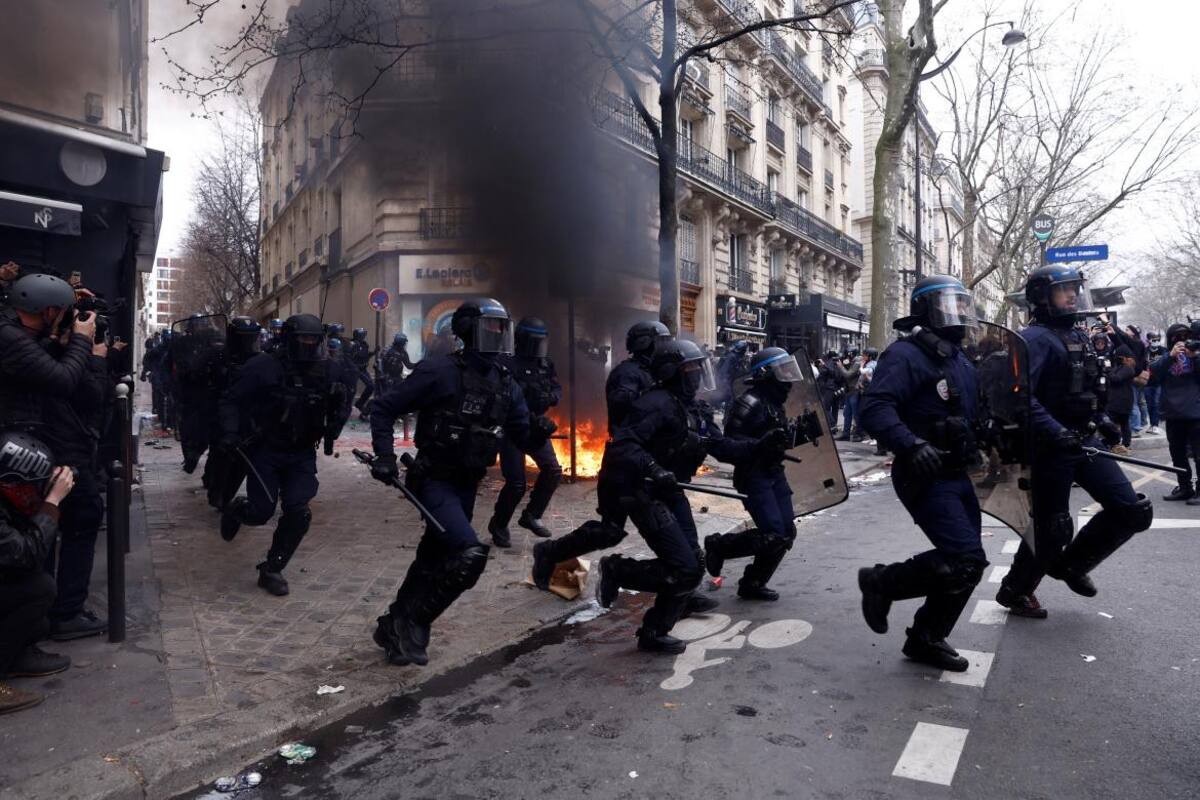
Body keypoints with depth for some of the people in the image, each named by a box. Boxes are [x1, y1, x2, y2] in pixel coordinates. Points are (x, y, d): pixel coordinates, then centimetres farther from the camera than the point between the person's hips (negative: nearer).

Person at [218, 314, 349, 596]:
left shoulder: (325, 370, -1)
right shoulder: (263, 367, -12)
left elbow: (337, 406, 13)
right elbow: (232, 401, -6)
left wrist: (335, 424, -6)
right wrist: (230, 432, -20)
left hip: (302, 455, 3)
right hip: (265, 451, -3)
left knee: (298, 514, -7)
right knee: (261, 512, 0)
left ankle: (272, 569, 13)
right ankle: (237, 508, 39)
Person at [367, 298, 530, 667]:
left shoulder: (505, 383, 4)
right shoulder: (439, 370, -15)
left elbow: (522, 433, 8)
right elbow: (384, 408, -10)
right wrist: (384, 456, -18)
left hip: (467, 484, 7)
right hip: (434, 481, -7)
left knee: (435, 559, 17)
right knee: (470, 555, -22)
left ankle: (396, 626, 37)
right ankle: (410, 623, -3)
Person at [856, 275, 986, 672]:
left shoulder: (960, 359, 16)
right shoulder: (905, 355, -15)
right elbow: (875, 409, -28)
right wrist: (912, 446, -40)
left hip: (957, 476, 10)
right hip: (926, 478, -10)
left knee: (963, 561, 13)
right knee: (967, 561, -17)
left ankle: (926, 639, 28)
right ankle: (883, 581, 4)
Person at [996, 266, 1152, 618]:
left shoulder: (1079, 337, 16)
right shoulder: (1035, 338, -13)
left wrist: (1103, 420, 14)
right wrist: (1057, 433, -31)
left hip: (1085, 443, 8)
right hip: (1050, 449, -8)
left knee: (1134, 511, 5)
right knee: (1052, 528, 0)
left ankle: (1071, 564, 24)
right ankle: (1014, 591, 21)